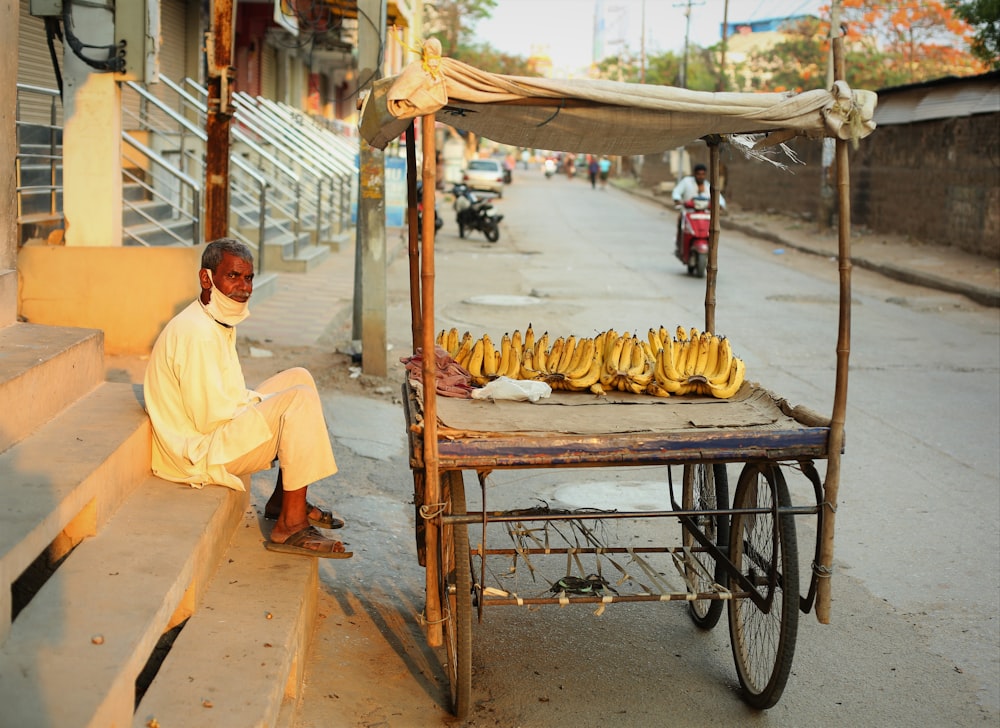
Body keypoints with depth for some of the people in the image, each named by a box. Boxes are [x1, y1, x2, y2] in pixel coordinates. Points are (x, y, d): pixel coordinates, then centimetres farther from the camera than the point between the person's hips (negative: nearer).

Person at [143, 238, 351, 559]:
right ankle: (290, 525, -20)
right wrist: (262, 403, -12)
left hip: (218, 431, 11)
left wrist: (254, 400, 0)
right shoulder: (196, 332, -23)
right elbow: (210, 418, -25)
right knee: (300, 399, -22)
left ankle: (283, 499, 13)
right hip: (198, 452, -11)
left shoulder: (220, 322, 10)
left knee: (298, 377, 13)